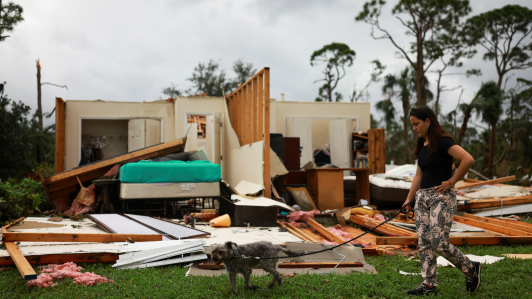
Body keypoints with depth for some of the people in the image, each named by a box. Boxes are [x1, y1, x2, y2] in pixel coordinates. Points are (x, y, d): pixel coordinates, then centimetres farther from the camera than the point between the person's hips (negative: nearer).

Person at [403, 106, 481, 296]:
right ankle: (429, 284, 12)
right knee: (424, 242, 5)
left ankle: (471, 269, 13)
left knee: (439, 243, -10)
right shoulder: (422, 146, 13)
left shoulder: (443, 142, -13)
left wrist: (451, 181, -17)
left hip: (441, 197, -8)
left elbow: (468, 159, -23)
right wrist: (409, 200, 17)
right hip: (422, 197, 9)